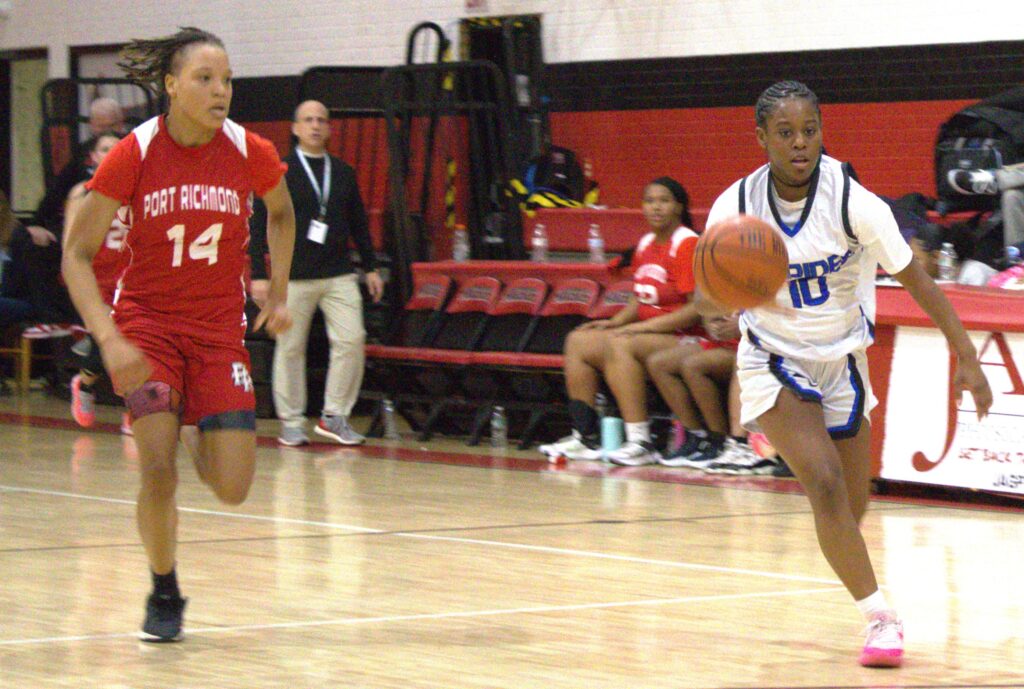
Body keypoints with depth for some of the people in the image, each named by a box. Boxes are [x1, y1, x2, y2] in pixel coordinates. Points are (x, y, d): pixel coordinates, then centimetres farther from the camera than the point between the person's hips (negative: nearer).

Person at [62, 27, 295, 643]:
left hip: (220, 329, 2)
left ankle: (199, 438, 31)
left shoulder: (250, 153, -9)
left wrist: (280, 294, 9)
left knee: (232, 489, -6)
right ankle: (164, 594, 8)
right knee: (158, 468, -17)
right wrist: (109, 338, -22)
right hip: (146, 321, -2)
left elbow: (282, 214, 15)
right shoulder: (134, 155, -15)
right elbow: (78, 255, -10)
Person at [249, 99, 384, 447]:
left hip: (339, 275, 3)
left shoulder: (343, 173, 13)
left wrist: (370, 268, 15)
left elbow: (358, 223, 19)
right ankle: (291, 421, 12)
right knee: (290, 349, 1)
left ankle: (335, 416, 3)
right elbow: (259, 225, -2)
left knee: (351, 340, -8)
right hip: (294, 276, -3)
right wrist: (259, 275, -8)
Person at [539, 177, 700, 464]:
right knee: (578, 341, -2)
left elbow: (698, 309, -18)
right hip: (645, 334, 9)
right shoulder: (646, 244, 14)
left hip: (679, 338, -9)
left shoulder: (688, 244, -11)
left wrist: (641, 327, -19)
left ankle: (640, 442, -35)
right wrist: (615, 322, 1)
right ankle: (585, 437, -6)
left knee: (619, 345, -31)